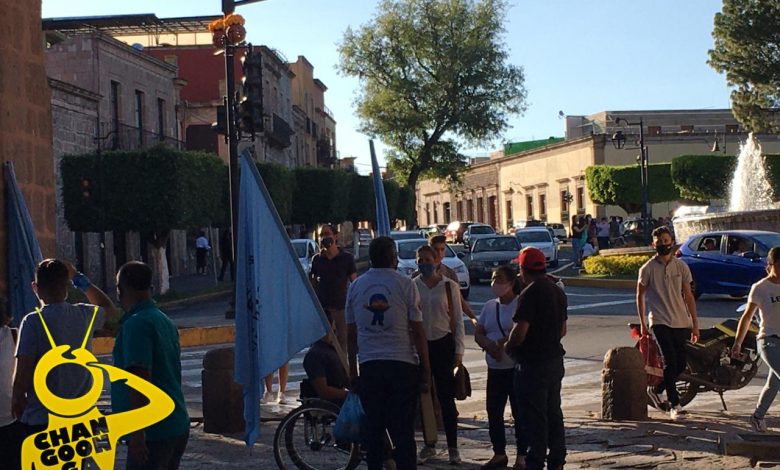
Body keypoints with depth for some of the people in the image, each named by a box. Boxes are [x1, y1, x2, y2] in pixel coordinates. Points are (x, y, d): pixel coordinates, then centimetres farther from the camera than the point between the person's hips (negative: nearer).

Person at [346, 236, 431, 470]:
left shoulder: (356, 286, 6)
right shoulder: (404, 284, -4)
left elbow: (351, 332, 10)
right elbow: (417, 330, -5)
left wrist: (352, 368, 17)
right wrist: (426, 369, 0)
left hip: (369, 365, 3)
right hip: (403, 363, -3)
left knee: (374, 427, 8)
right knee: (403, 429, 0)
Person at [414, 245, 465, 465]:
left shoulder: (449, 286, -1)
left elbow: (458, 319, 1)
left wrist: (459, 350, -4)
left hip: (443, 344, -2)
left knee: (446, 397, -2)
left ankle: (452, 447, 7)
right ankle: (429, 445, 20)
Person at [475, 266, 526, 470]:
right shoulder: (489, 306, 13)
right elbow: (478, 333, 11)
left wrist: (500, 343, -17)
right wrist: (490, 346, -9)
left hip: (517, 367, -6)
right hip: (495, 368, 7)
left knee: (519, 412, 0)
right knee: (493, 411, 9)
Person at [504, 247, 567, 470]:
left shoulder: (530, 293, -18)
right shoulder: (558, 291, 9)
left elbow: (519, 333, -23)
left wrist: (507, 347, -5)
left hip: (533, 364, -9)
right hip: (555, 360, 9)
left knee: (533, 418, -1)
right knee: (553, 414, 16)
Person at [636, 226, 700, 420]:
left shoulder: (681, 267, 6)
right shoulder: (647, 269, -1)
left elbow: (688, 296, 10)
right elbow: (640, 295, 6)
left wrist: (695, 324, 7)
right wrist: (642, 323, 3)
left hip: (681, 322, 4)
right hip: (659, 321, -4)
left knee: (681, 364, 6)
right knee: (670, 362, -13)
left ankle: (656, 390, 28)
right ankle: (675, 405, -6)